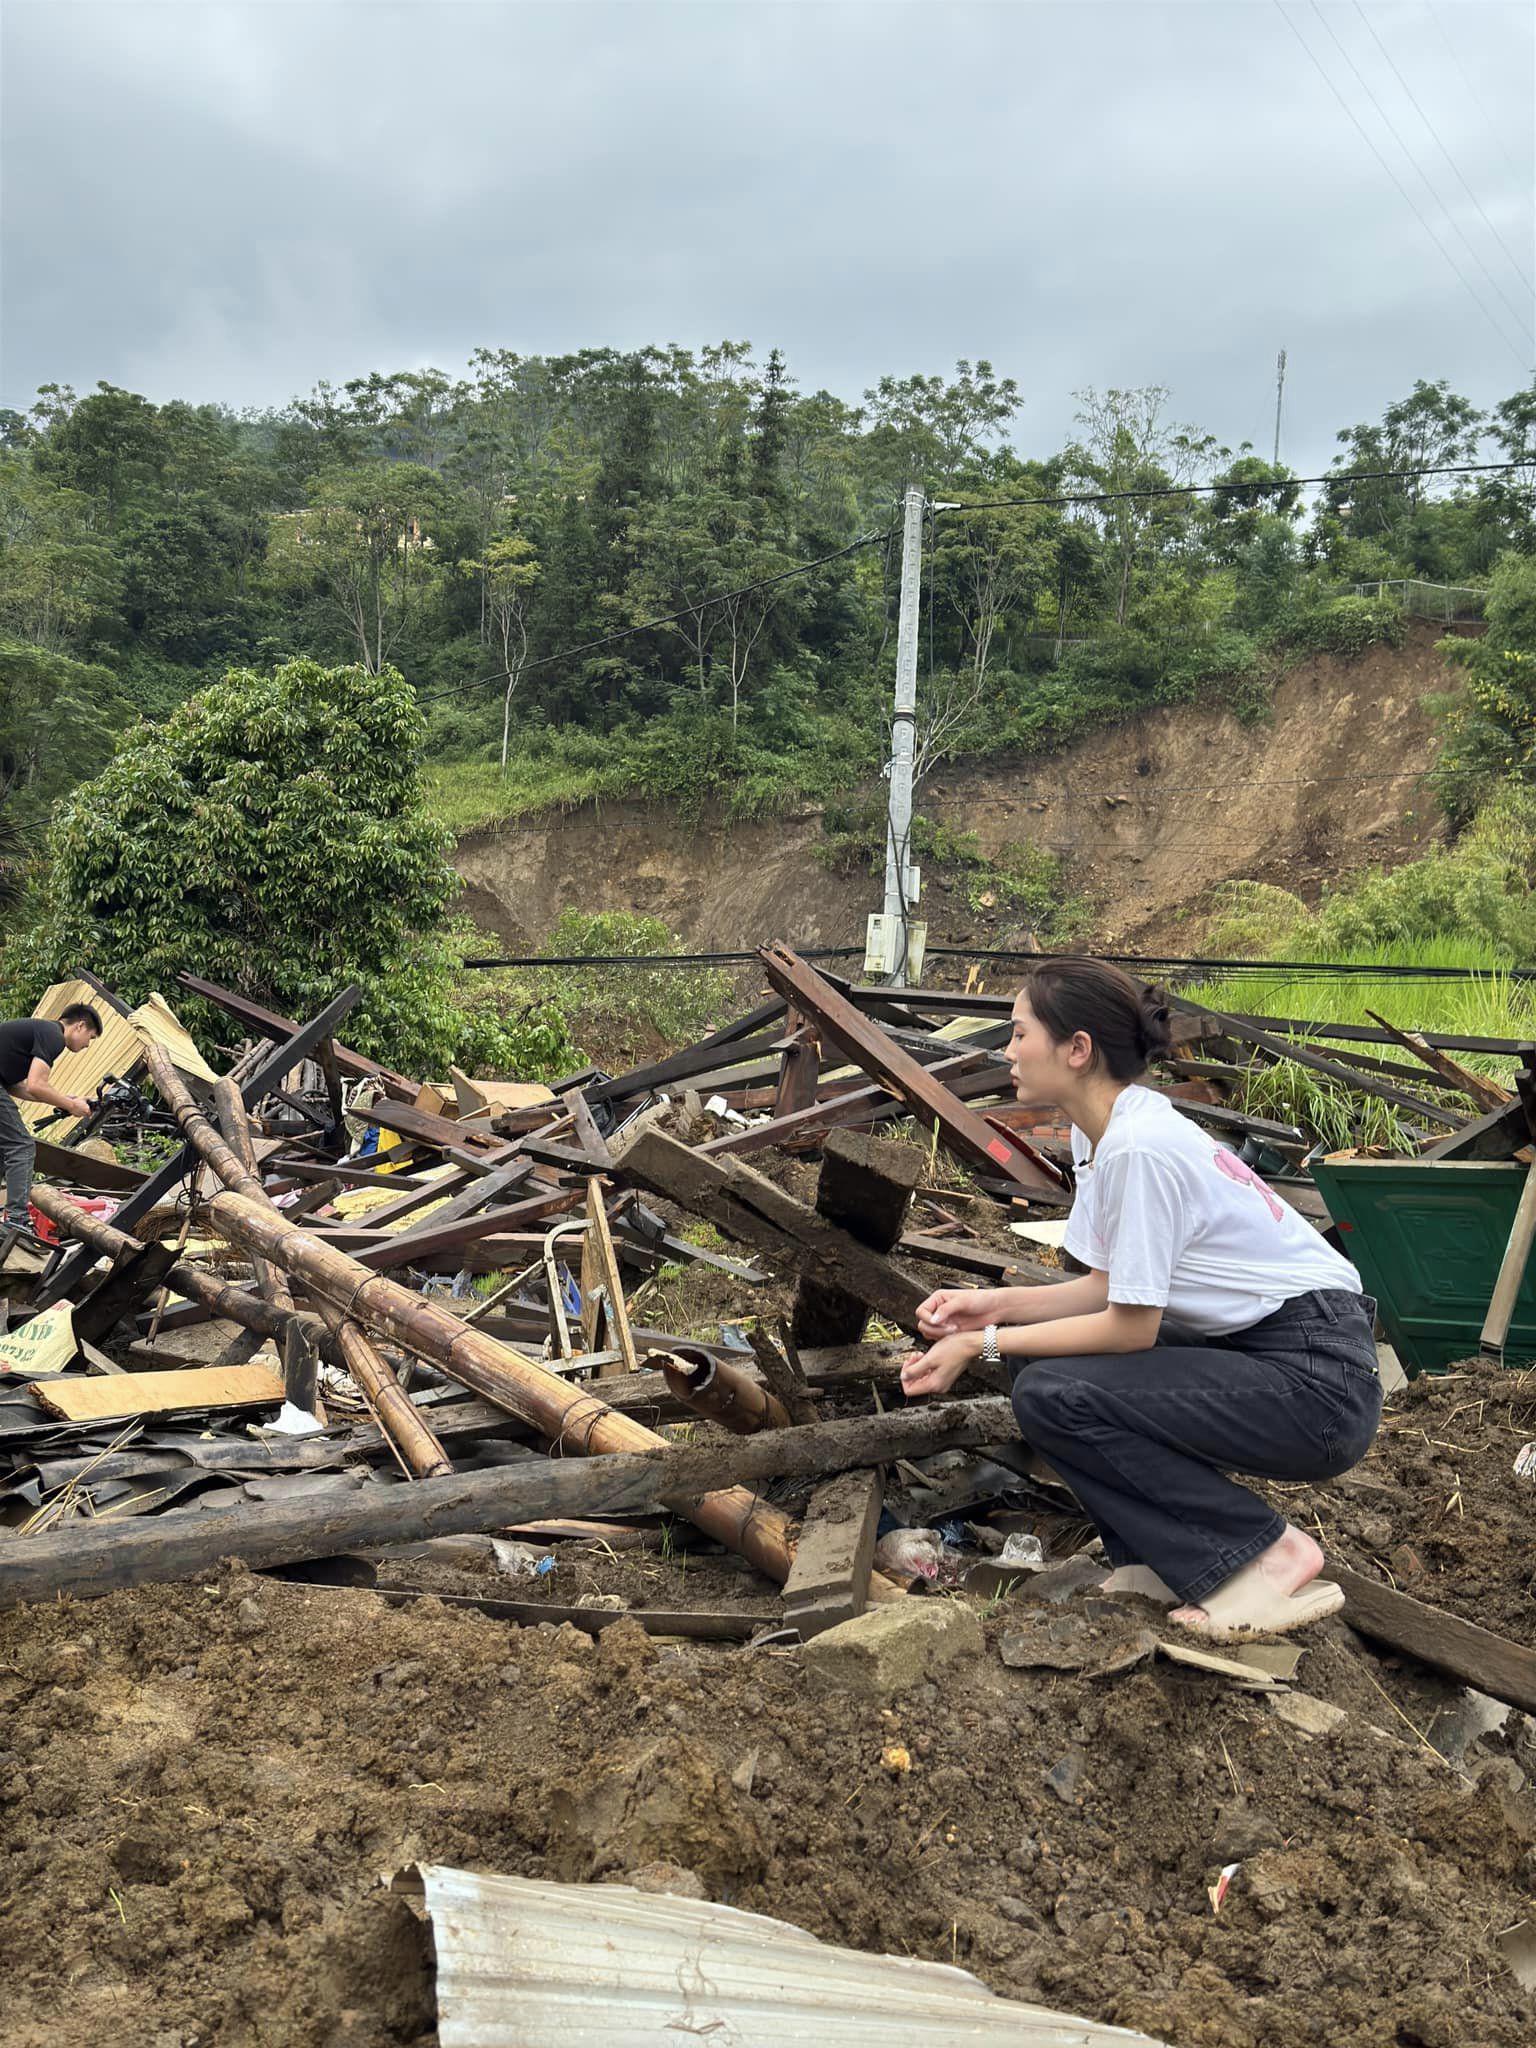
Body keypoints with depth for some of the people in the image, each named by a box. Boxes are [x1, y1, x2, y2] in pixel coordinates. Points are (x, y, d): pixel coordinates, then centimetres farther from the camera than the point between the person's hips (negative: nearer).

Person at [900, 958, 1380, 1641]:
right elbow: (1113, 1288, 10)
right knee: (1037, 1347, 4)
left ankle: (1263, 1554, -5)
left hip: (1316, 1383, -10)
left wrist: (983, 1344, -13)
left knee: (1050, 1396, -18)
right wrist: (998, 1304, 0)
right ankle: (1165, 1558, 8)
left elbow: (1131, 1326, -18)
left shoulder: (1138, 1147, -23)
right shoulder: (1102, 1130, 6)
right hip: (1249, 1345, 10)